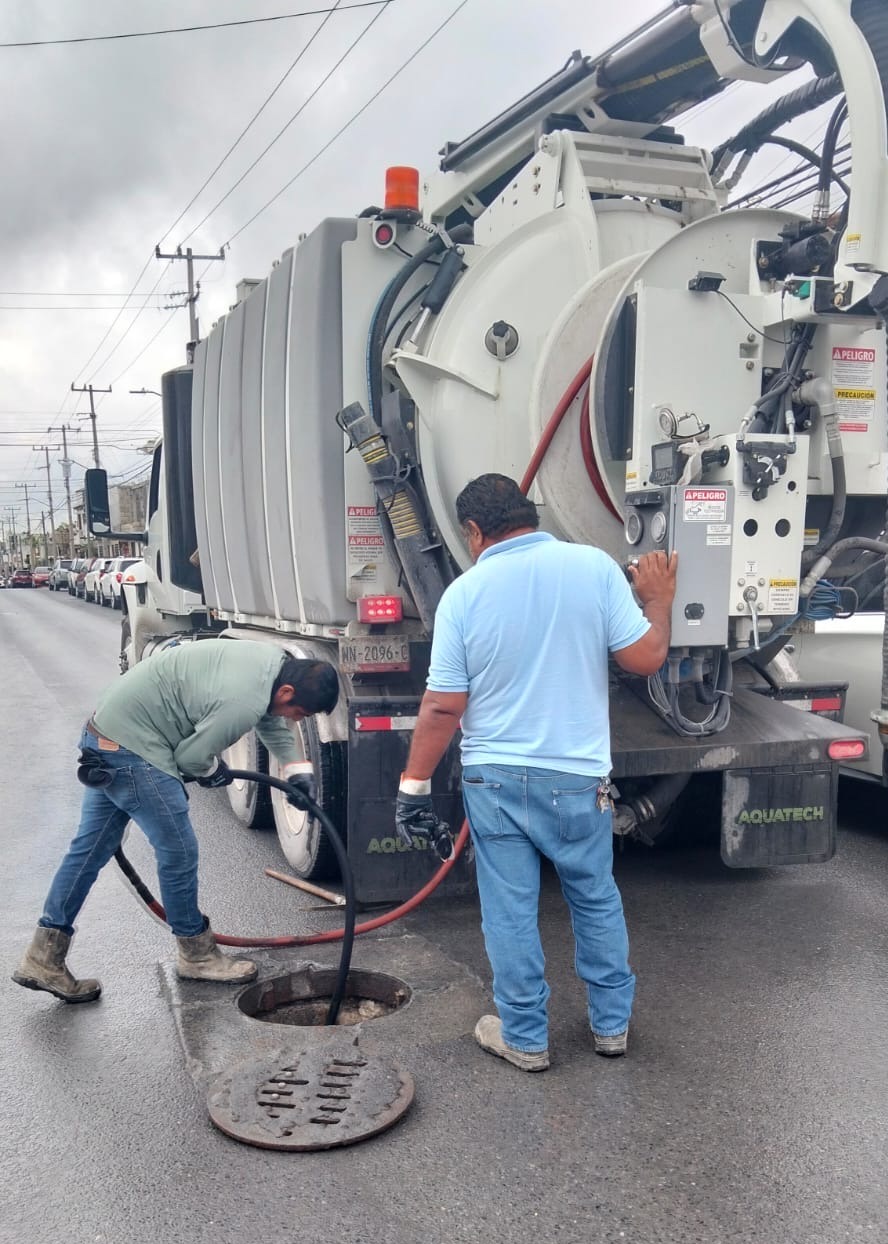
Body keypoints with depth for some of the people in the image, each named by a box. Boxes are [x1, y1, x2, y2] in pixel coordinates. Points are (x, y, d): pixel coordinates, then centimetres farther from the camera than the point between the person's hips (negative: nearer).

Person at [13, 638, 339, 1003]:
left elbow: (271, 718, 18)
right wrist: (215, 770, 5)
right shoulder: (242, 702, -29)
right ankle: (197, 955, 20)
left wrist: (296, 767, 11)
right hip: (133, 747, -10)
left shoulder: (274, 659, -1)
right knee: (178, 852, 2)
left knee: (91, 849, 14)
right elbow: (191, 757, -16)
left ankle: (43, 959, 22)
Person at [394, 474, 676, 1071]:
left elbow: (443, 707, -9)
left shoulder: (464, 592, -9)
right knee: (597, 901, 20)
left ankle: (525, 1038, 24)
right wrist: (659, 601, 10)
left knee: (510, 913, 11)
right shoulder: (594, 566, -9)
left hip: (494, 779, -1)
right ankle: (611, 1023, 33)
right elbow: (645, 657, -8)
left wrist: (415, 784, 1)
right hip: (577, 778, 1)